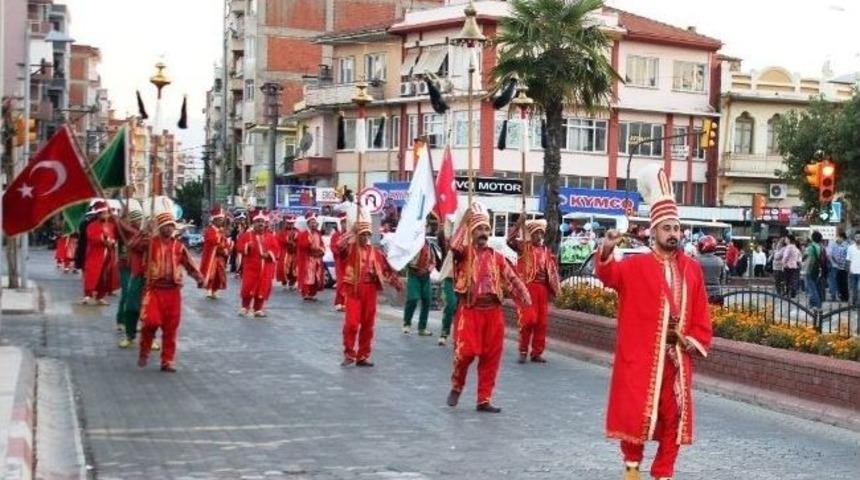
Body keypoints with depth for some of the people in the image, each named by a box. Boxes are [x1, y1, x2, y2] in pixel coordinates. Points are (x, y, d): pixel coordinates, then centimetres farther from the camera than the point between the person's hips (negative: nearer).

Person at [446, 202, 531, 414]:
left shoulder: (497, 257, 11)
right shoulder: (463, 253, 1)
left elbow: (512, 279, 6)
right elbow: (454, 244, -22)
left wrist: (525, 299, -10)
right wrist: (467, 217, -17)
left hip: (493, 312, 4)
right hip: (469, 311, -4)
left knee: (491, 357, 4)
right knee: (465, 352, -11)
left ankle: (484, 400, 13)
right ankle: (457, 386, 18)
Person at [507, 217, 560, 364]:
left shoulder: (546, 250, 14)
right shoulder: (523, 246, 3)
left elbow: (552, 270, 17)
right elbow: (510, 240, -17)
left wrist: (552, 290, 12)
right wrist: (519, 224, -23)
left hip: (542, 288, 5)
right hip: (527, 287, -5)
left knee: (541, 322, 5)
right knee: (528, 319, -10)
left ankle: (537, 352, 14)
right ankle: (523, 351, 5)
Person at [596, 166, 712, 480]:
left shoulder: (692, 269, 8)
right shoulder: (636, 266, -4)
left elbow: (700, 312, 13)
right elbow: (608, 275, -23)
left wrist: (696, 341, 2)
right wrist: (607, 251, -42)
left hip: (677, 357, 4)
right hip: (640, 356, -4)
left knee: (674, 416, 8)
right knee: (635, 412, -3)